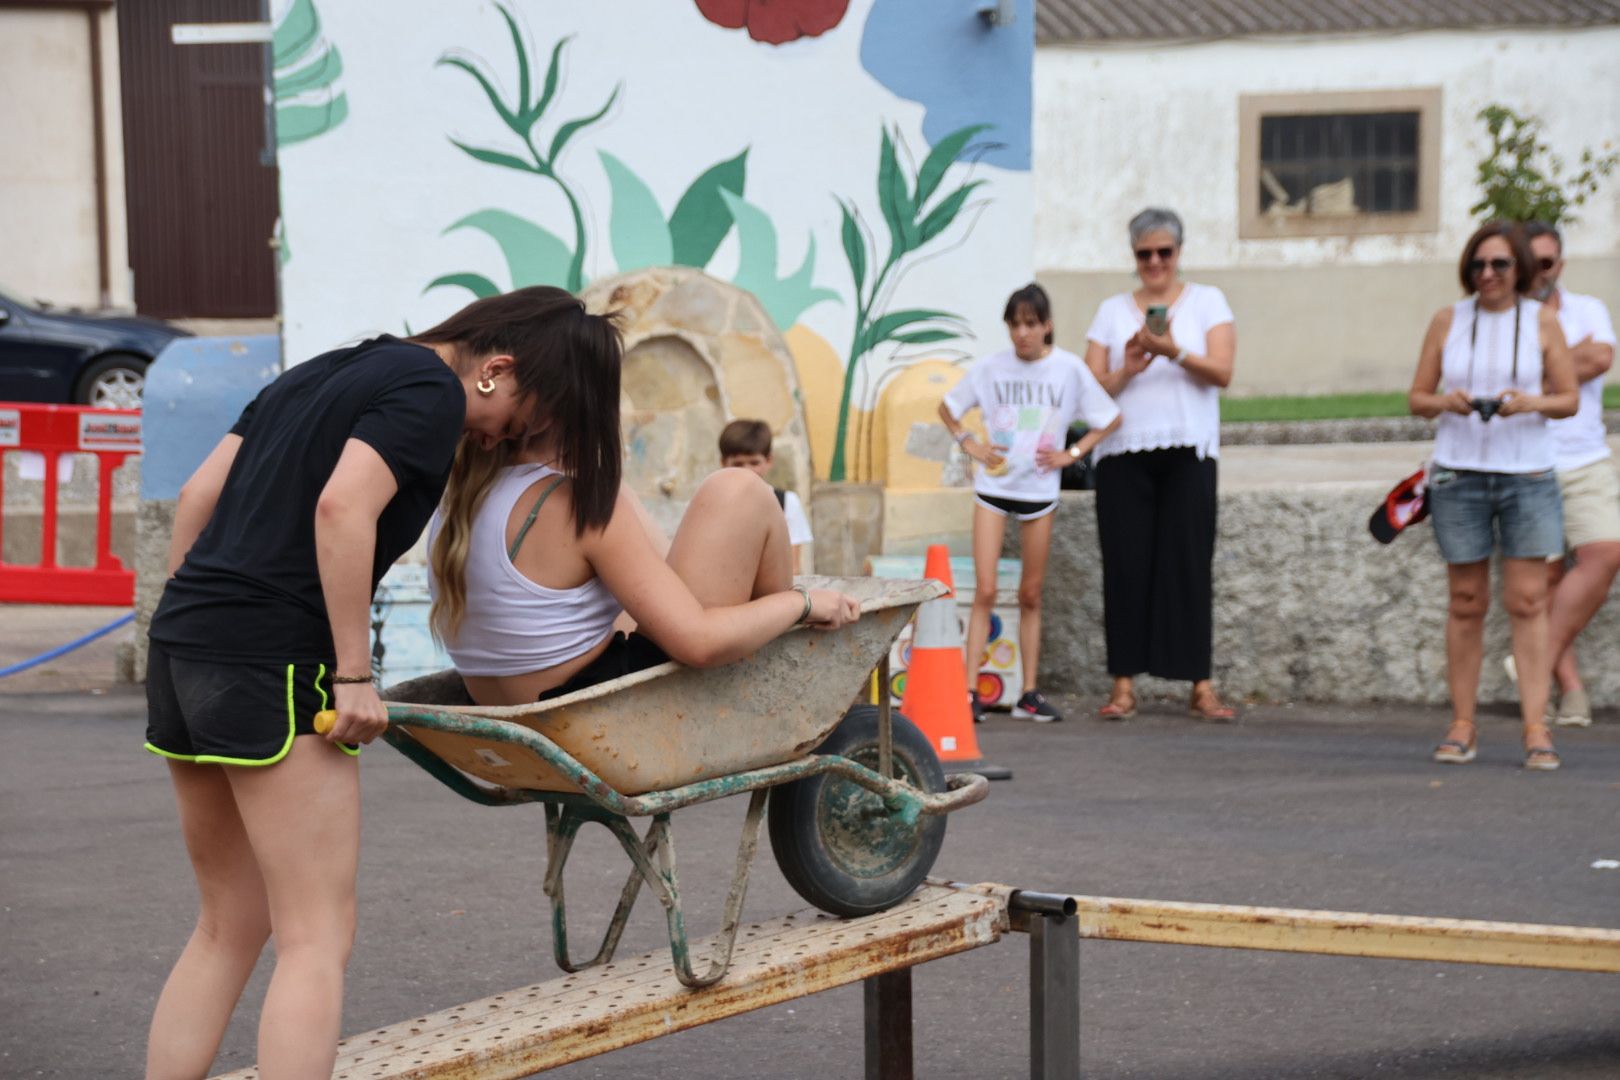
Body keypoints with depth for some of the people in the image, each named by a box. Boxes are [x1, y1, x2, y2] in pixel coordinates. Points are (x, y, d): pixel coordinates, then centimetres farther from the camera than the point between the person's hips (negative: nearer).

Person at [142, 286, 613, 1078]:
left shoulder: (330, 372, 21)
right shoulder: (432, 393, -5)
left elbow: (198, 493, 18)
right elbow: (342, 507, -20)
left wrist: (189, 621, 20)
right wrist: (354, 676, -16)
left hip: (182, 640, 9)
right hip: (275, 660, -9)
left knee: (229, 927, 17)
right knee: (317, 938, -5)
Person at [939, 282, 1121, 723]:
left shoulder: (1069, 369, -4)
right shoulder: (991, 367, -2)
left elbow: (1110, 418, 3)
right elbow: (948, 408, 11)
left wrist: (1071, 454, -5)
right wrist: (971, 446, -1)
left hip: (1040, 490, 1)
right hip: (993, 487, 0)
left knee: (1031, 595, 7)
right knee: (985, 590, -8)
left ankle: (1030, 694, 13)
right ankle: (970, 690, -7)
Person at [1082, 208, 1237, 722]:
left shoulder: (1207, 302, 10)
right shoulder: (1112, 310, 15)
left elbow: (1221, 373, -3)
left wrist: (1175, 353, -19)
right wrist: (1125, 371, -12)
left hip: (1187, 450, -1)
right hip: (1123, 452, 1)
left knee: (1189, 561, -6)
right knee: (1126, 563, -4)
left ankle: (1200, 683, -4)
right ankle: (1124, 683, 0)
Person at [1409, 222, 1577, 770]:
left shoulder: (1542, 320, 3)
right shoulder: (1448, 319, 5)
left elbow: (1569, 399, 4)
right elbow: (1417, 396, 8)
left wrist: (1531, 402, -17)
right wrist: (1446, 401, -14)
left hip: (1527, 473, -1)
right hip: (1458, 474, 1)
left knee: (1527, 602, -5)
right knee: (1466, 603, 5)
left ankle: (1536, 729, -4)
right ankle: (1462, 724, 12)